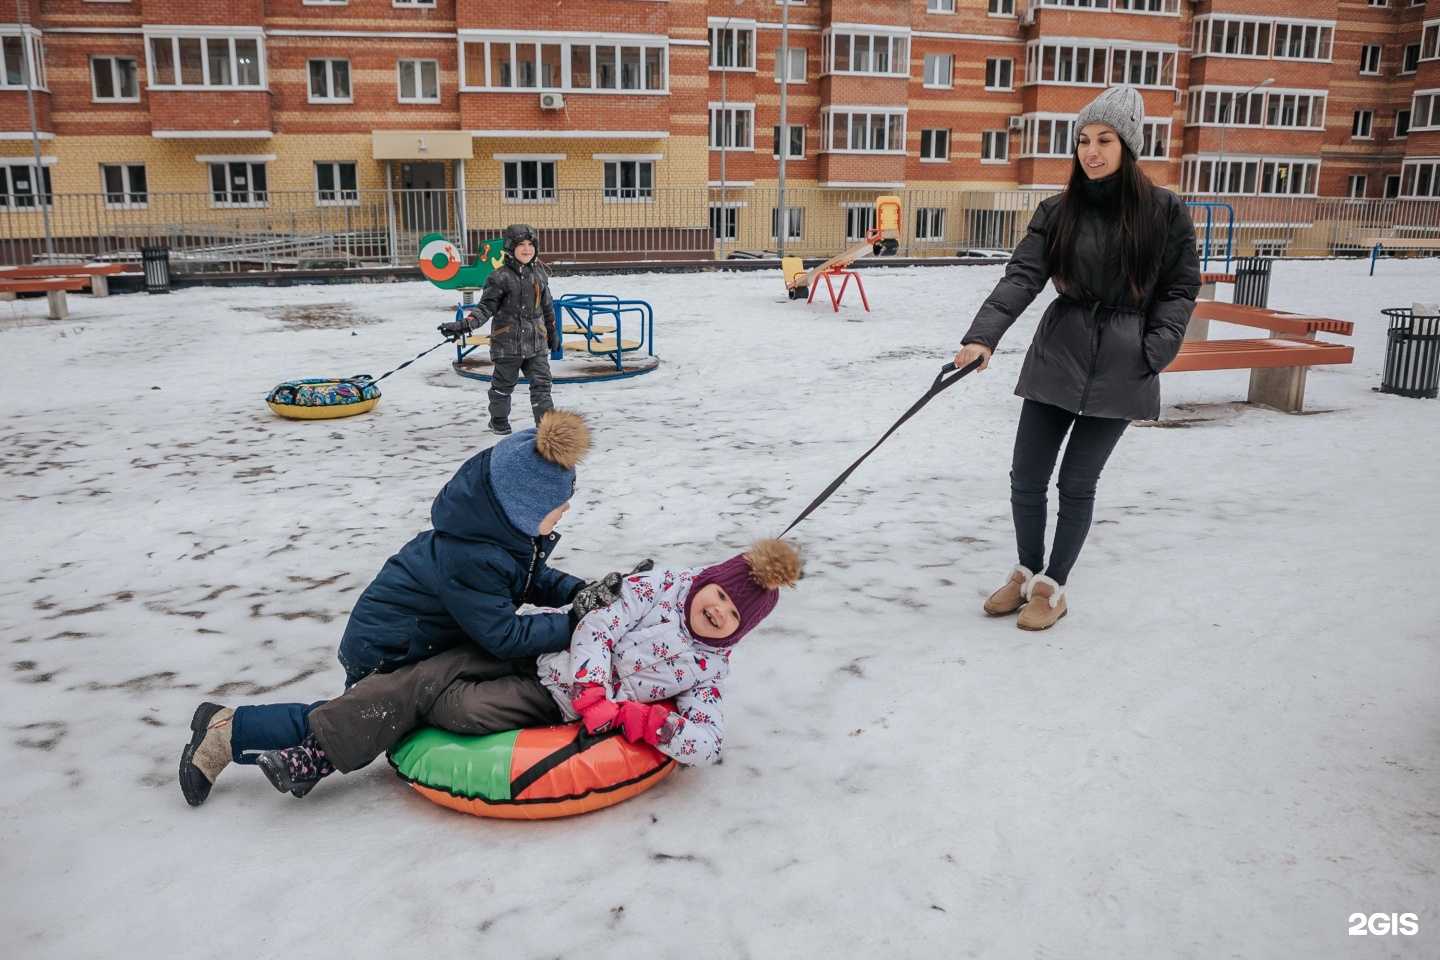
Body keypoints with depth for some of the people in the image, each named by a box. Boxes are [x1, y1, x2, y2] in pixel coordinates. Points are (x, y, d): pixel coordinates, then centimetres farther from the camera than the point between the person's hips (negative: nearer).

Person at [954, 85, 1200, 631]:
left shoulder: (1165, 212, -2)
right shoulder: (1058, 213, 2)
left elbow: (1181, 288, 2)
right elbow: (1022, 277, -11)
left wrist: (1152, 354, -10)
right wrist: (983, 336, -26)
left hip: (1120, 370, -2)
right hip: (1055, 358, 3)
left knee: (1078, 482, 3)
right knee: (1026, 478, 5)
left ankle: (1053, 588, 21)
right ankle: (1027, 572, 29)